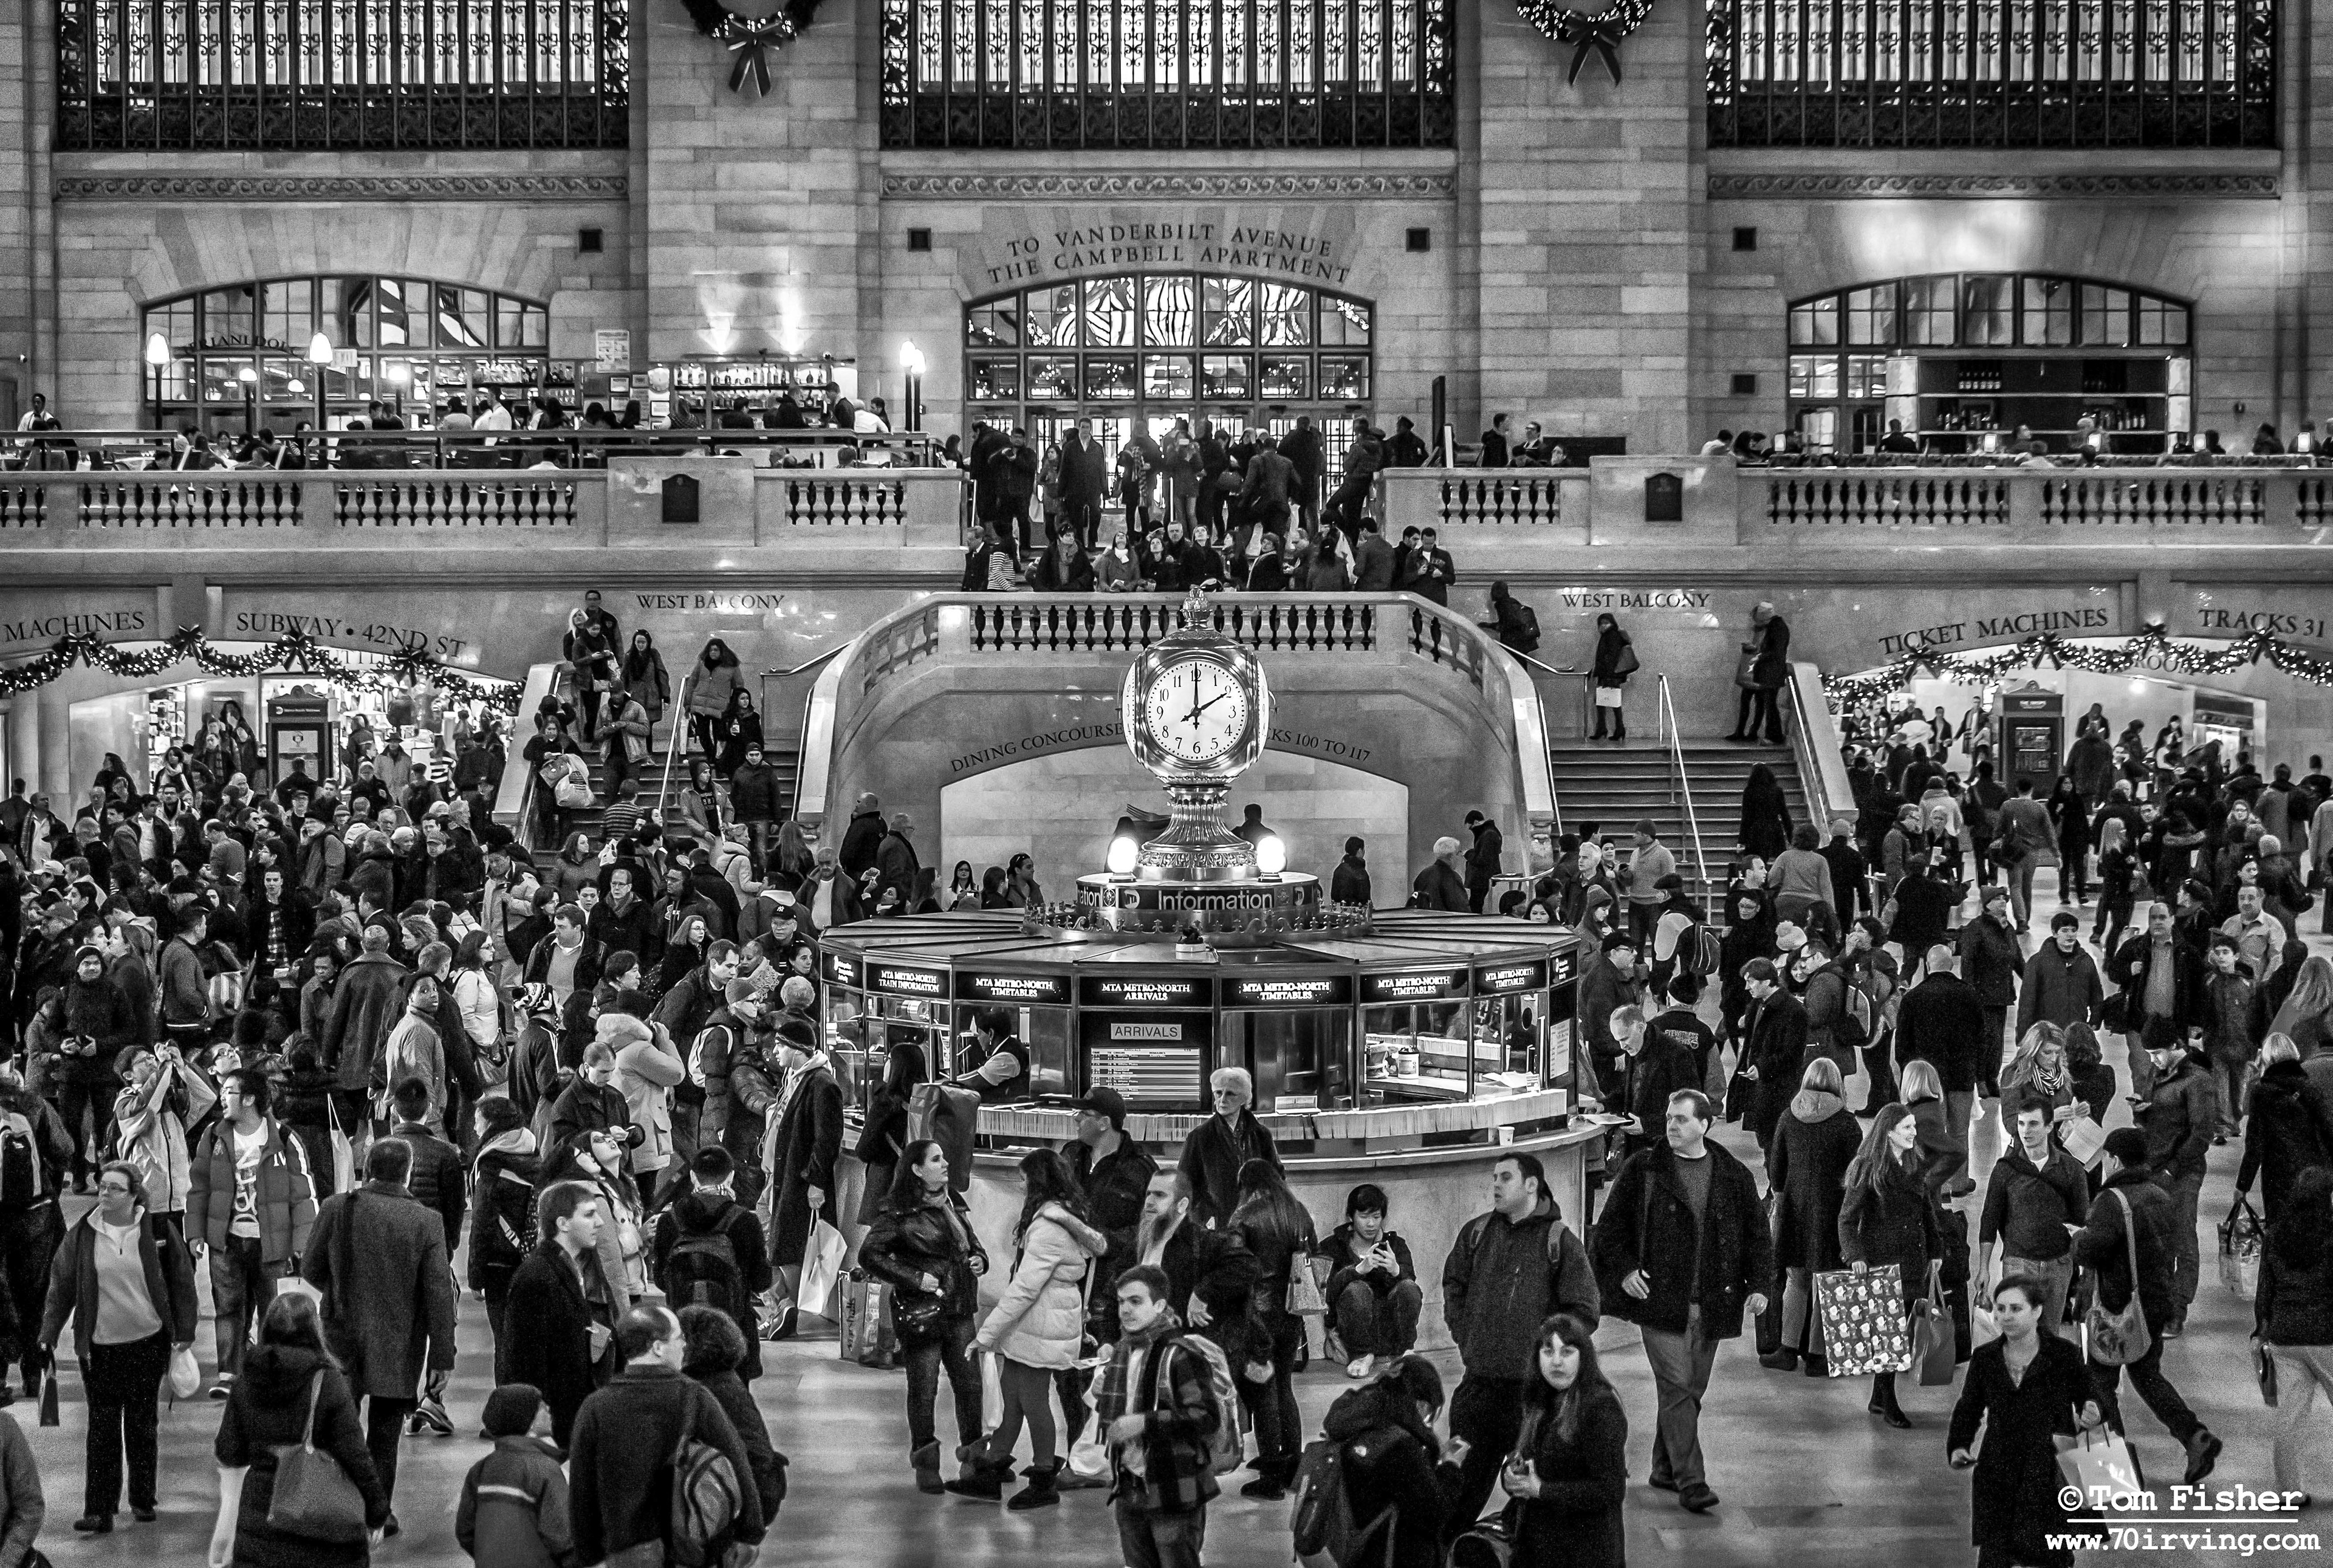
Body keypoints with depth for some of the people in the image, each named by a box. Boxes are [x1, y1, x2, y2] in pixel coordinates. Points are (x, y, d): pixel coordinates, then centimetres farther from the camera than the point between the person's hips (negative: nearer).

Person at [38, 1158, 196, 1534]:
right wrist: (49, 1332, -3)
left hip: (148, 1342, 0)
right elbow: (62, 1285, 4)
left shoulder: (157, 1231, -4)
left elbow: (181, 1280, 3)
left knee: (143, 1422, 8)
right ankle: (98, 1511, -3)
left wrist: (185, 1330, 1)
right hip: (100, 1345, 0)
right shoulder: (82, 1235, -1)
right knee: (102, 1425, -3)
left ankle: (143, 1500, 22)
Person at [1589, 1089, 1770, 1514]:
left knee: (1692, 1390, 11)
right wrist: (1623, 1269, -8)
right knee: (1677, 1388, -11)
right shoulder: (1642, 1170, 1)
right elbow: (1611, 1226, 5)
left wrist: (1758, 1284, 0)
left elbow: (1757, 1234, 11)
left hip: (1710, 1304, 3)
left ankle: (1665, 1467, 28)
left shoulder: (1734, 1177, 7)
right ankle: (1691, 1482, -12)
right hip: (1660, 1300, -3)